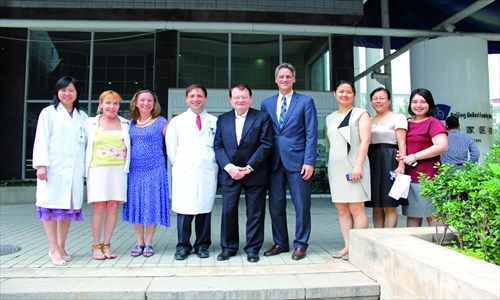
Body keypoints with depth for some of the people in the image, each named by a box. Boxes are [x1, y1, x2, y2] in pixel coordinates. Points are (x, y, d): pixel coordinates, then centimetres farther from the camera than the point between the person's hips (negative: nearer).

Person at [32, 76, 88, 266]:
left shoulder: (82, 116, 17)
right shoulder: (49, 112, 7)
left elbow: (85, 142, 14)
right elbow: (41, 139, 0)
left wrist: (85, 168, 7)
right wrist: (41, 164, -11)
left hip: (74, 168, 3)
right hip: (53, 166, -3)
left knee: (69, 206, 4)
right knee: (51, 206, -4)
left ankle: (61, 247, 14)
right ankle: (54, 250, 0)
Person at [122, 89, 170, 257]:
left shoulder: (160, 122, -1)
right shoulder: (130, 123, 10)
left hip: (155, 170, -4)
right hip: (134, 170, 4)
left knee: (152, 205, 1)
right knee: (135, 205, 7)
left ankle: (148, 243, 15)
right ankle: (139, 243, 20)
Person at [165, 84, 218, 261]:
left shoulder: (215, 122, 8)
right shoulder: (176, 122, 10)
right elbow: (171, 148, 11)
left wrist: (214, 165, 4)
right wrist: (179, 166, 9)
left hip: (207, 173, 0)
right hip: (184, 174, 0)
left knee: (205, 210, 5)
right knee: (184, 210, -1)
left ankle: (202, 246, 19)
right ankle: (183, 246, 13)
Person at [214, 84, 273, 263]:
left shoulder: (262, 118, 1)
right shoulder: (222, 119, 11)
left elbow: (266, 145, -6)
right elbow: (218, 146, 5)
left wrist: (249, 167, -12)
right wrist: (229, 167, -10)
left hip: (255, 173, -2)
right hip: (229, 173, 2)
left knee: (255, 213, 5)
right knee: (228, 211, 4)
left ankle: (253, 249, 18)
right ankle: (228, 247, 19)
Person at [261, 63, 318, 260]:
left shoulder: (305, 101, 3)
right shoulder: (266, 104, 13)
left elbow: (311, 134, -2)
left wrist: (309, 161, -10)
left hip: (297, 161, -3)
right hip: (275, 162, 4)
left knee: (302, 205, 2)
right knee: (275, 206, 8)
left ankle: (300, 245, 16)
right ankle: (280, 243, 22)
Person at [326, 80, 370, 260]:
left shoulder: (360, 114, 3)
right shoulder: (330, 118, 18)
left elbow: (365, 140, -7)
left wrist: (358, 165, -17)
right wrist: (331, 166, 11)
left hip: (352, 166, -5)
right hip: (335, 167, 6)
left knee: (356, 208, -6)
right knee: (341, 208, 5)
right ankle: (347, 246, 11)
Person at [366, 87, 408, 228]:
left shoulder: (398, 117, 3)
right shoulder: (369, 121, 20)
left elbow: (402, 143, -6)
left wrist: (401, 165, -18)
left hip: (389, 161, -5)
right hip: (372, 162, 5)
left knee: (389, 205, -4)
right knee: (376, 206, 6)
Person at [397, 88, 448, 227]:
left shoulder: (433, 123, -4)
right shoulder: (406, 123, 15)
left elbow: (442, 146, -16)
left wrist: (415, 157, -15)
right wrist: (401, 156, 4)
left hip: (427, 176, -6)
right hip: (409, 177, 6)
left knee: (432, 217, 0)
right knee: (412, 216, 10)